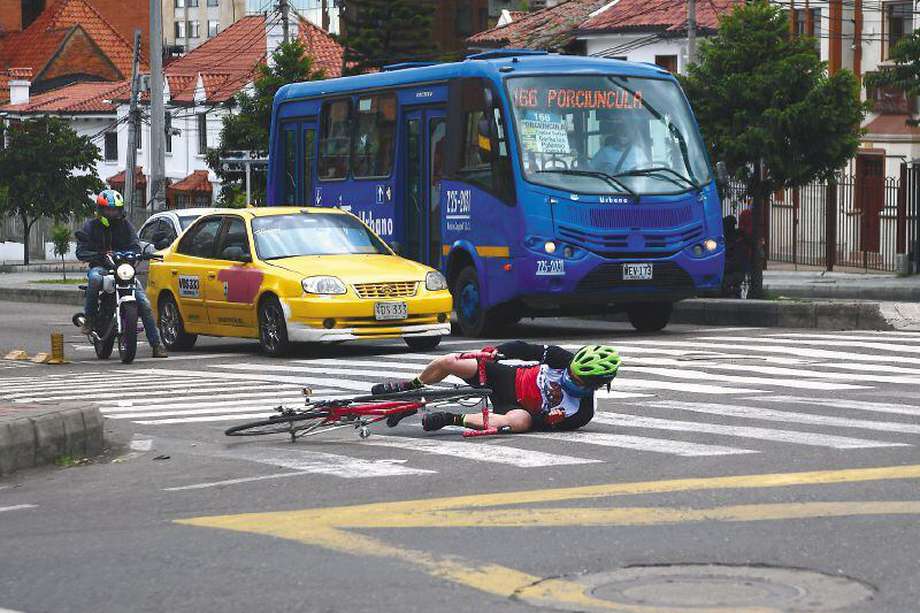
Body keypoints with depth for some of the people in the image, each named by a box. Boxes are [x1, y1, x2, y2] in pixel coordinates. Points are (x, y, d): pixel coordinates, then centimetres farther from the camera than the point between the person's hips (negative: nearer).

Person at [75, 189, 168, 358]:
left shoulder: (125, 225, 9)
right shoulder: (91, 226, 4)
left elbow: (136, 246, -1)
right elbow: (81, 252, -5)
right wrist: (100, 256, -24)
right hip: (101, 267, -2)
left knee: (144, 304, -11)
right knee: (95, 278, -41)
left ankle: (157, 344, -6)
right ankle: (90, 317, -24)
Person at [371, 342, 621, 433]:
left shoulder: (582, 413, -21)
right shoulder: (566, 360, -14)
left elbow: (547, 425, -14)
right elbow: (524, 349, -6)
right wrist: (494, 351, -13)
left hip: (520, 409, -3)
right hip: (510, 379, 4)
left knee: (520, 421, -43)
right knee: (449, 361, -13)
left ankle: (454, 419, -29)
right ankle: (410, 388, 17)